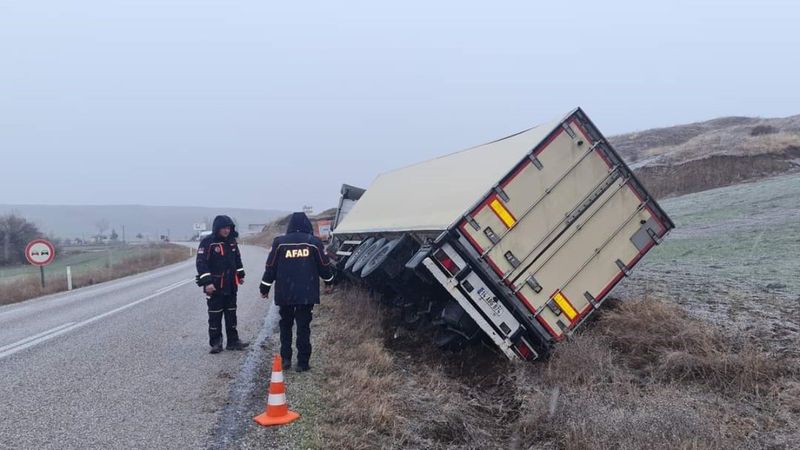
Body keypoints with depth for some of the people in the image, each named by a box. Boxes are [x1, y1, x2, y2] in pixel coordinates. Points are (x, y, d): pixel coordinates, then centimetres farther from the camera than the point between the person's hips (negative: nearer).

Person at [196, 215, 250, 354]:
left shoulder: (231, 241, 7)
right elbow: (201, 263, -18)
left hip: (230, 285, 6)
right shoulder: (207, 242, -13)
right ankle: (215, 343, 11)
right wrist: (207, 282, -23)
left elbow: (237, 258, 21)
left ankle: (233, 341, 19)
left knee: (231, 313, 11)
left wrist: (240, 275, 20)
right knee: (215, 315, 2)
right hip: (215, 286, -6)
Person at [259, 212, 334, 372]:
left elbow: (270, 267, 3)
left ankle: (285, 358, 15)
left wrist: (264, 287, 14)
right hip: (307, 293, -1)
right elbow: (324, 265, 5)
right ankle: (302, 362, 3)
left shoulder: (279, 242, -1)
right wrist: (328, 280, 23)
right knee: (303, 327, 3)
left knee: (285, 325, 17)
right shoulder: (314, 242, -2)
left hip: (284, 293, 1)